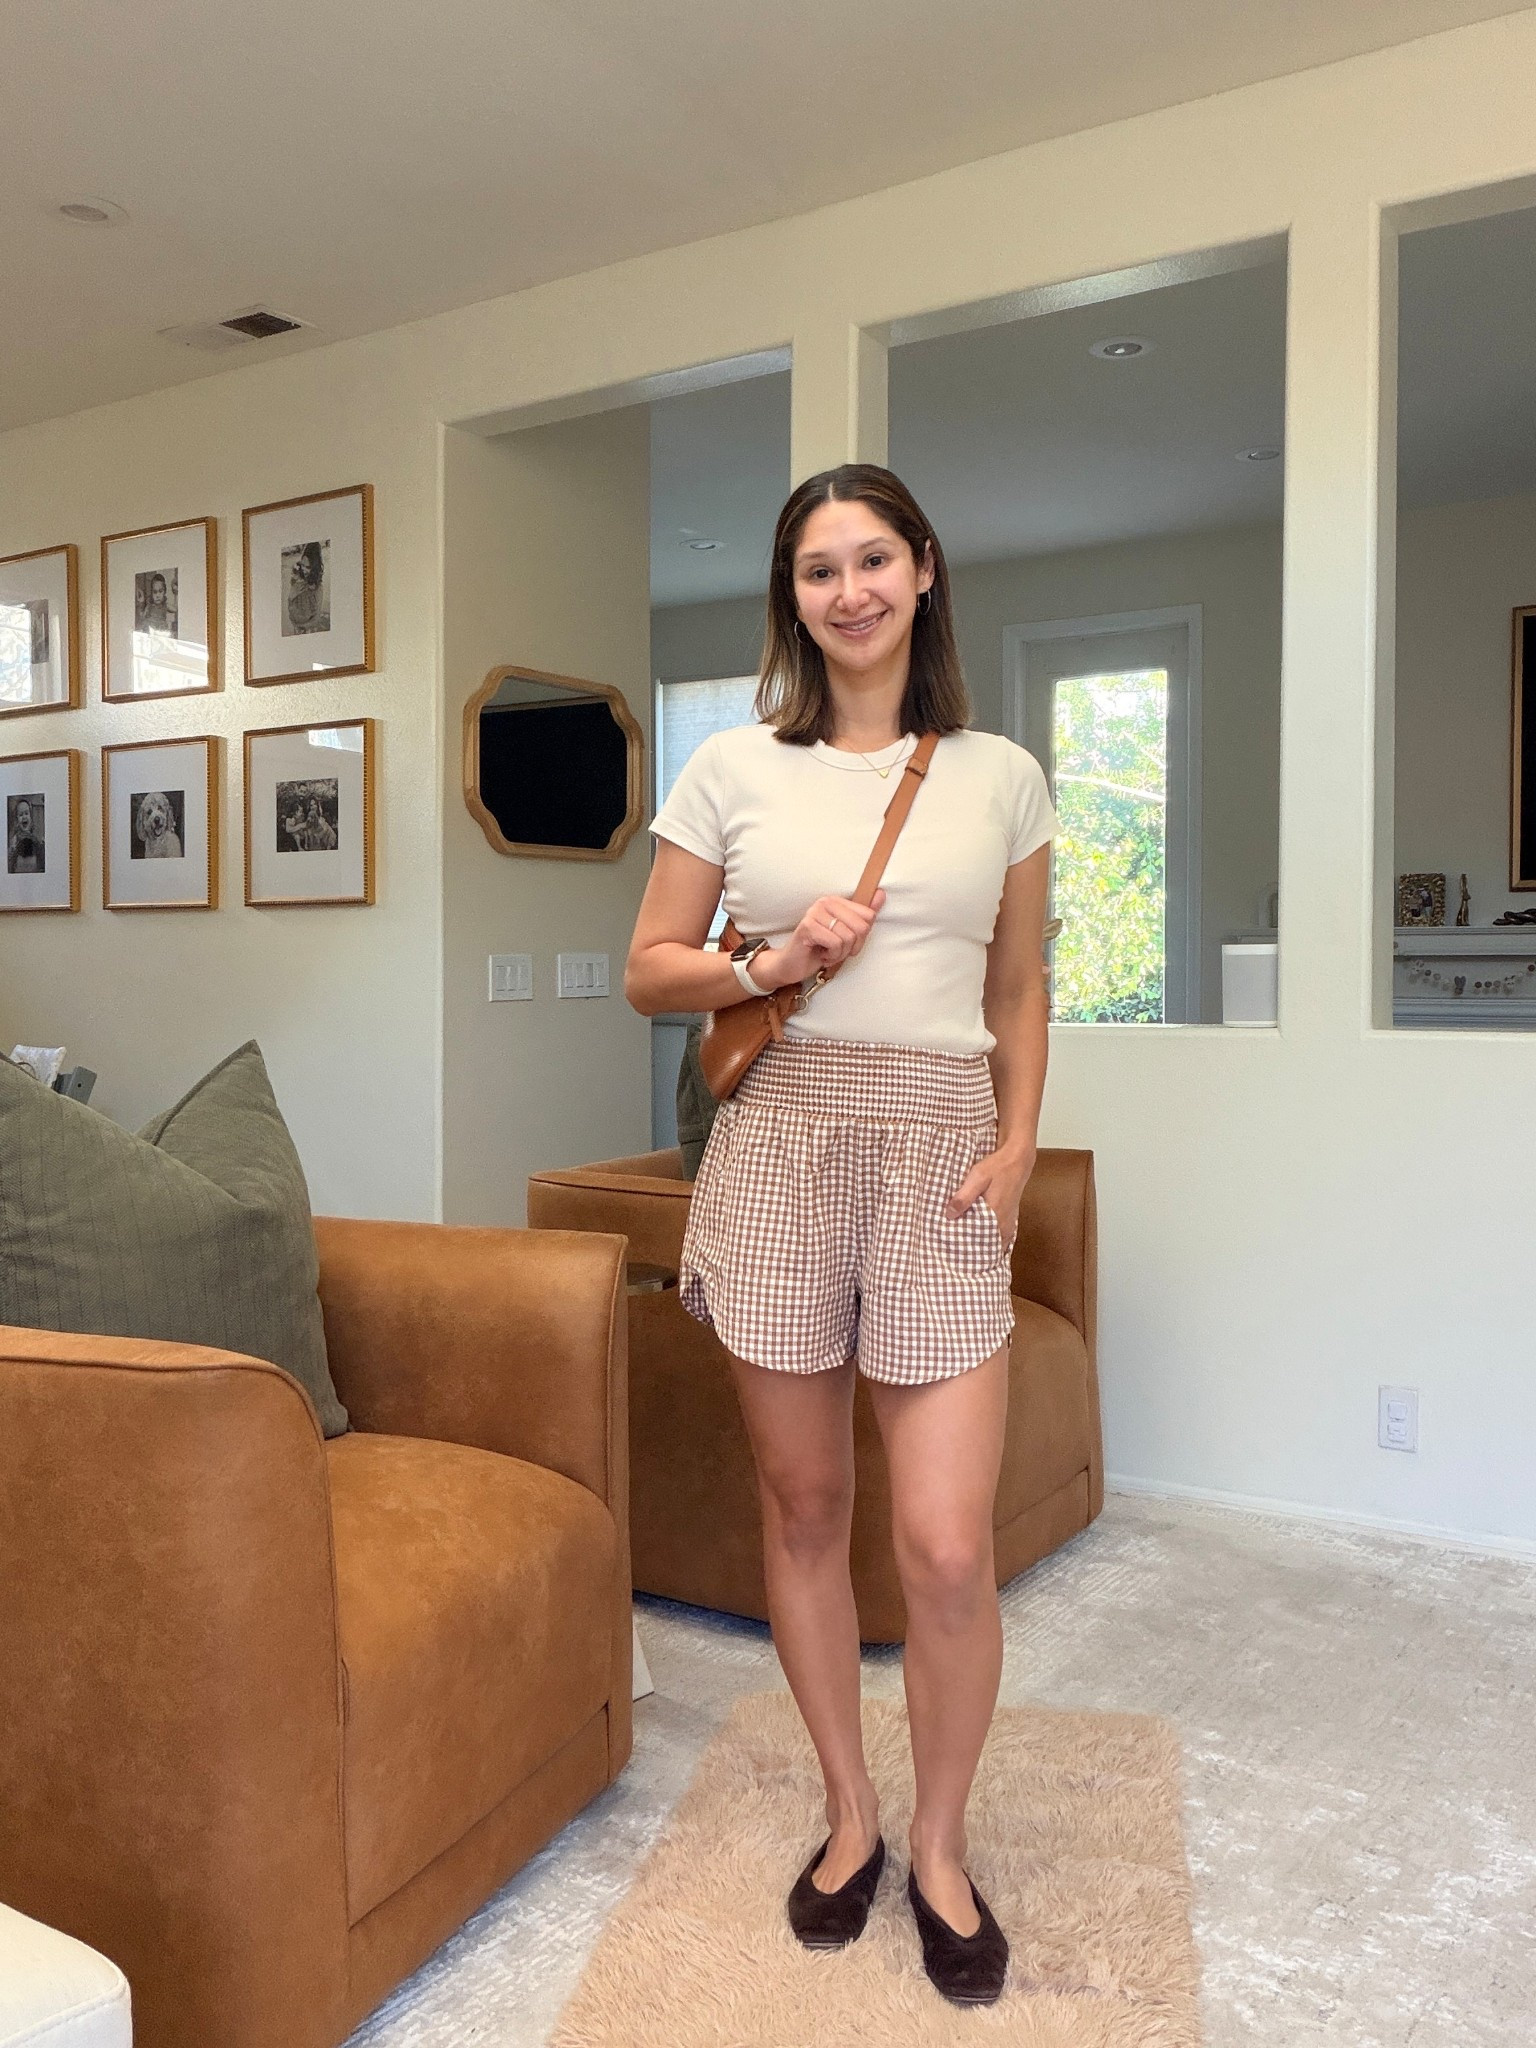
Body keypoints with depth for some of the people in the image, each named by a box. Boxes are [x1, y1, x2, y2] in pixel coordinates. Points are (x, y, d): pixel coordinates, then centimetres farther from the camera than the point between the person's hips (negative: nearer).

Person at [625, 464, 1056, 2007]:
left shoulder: (1000, 778, 8)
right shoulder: (735, 767, 5)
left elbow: (1019, 991, 14)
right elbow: (647, 970, 7)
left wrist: (1018, 1146, 0)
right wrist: (774, 961, -10)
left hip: (939, 1146, 0)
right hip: (779, 1140, 1)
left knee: (947, 1545, -5)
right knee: (802, 1509, 10)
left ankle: (940, 1848, 23)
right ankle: (849, 1814, 33)